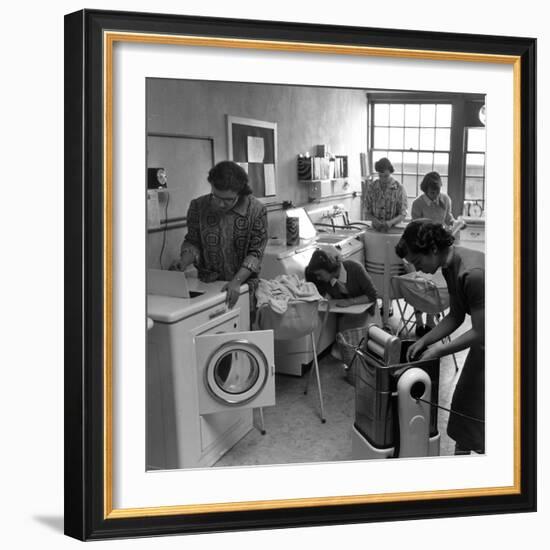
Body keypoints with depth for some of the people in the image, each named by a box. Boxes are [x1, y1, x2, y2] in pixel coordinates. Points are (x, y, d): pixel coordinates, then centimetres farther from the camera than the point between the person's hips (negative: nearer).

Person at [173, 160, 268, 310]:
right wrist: (185, 261, -15)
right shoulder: (198, 206, -4)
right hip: (206, 286, 1)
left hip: (243, 286, -1)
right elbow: (192, 241, 6)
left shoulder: (256, 210, -10)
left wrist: (237, 281, -22)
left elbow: (255, 252, -9)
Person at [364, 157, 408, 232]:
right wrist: (374, 220, -13)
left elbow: (402, 214, -1)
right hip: (375, 230, 2)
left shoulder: (399, 189, -2)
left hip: (393, 229, -2)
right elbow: (367, 213, 7)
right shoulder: (371, 188, 5)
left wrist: (391, 222, -19)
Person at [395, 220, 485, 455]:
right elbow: (456, 316, 8)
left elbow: (480, 332, -25)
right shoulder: (450, 267, -2)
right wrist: (424, 341, 0)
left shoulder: (473, 274, -32)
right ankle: (460, 454, 30)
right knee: (463, 401, 15)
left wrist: (438, 351, -17)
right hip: (483, 344, 9)